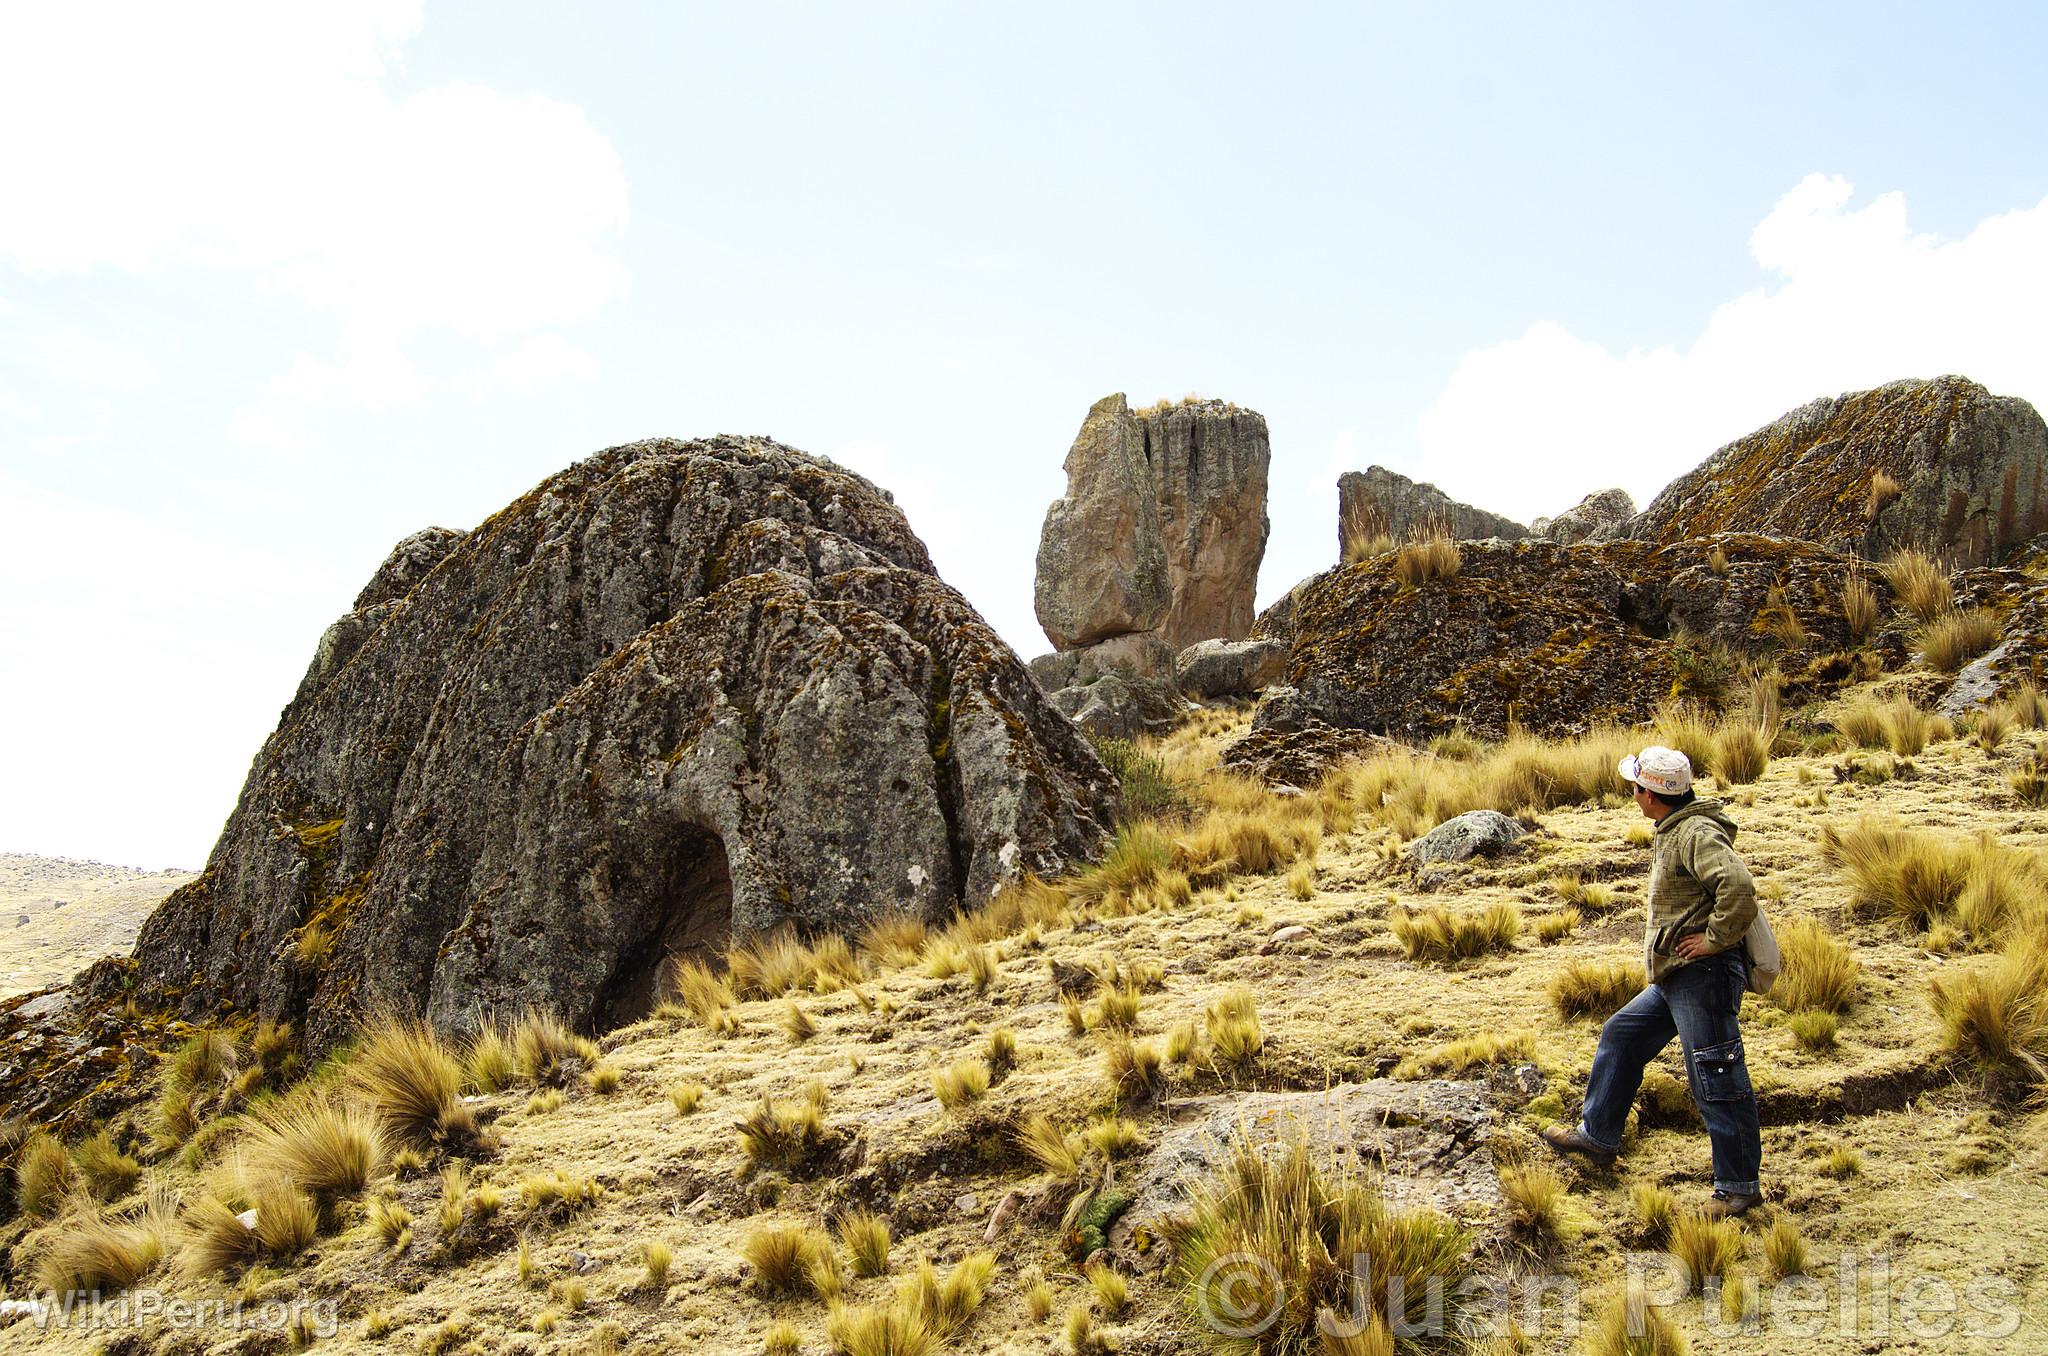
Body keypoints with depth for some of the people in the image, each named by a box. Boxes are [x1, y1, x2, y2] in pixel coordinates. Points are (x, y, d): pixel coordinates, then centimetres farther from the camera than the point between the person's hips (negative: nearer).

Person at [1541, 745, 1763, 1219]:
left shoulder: (1697, 834, -18)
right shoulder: (1673, 831, 15)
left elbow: (1739, 886, -33)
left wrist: (1716, 938, -22)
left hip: (1703, 974, -11)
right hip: (1675, 978, 11)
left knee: (1716, 1077, -6)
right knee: (1620, 1037, 20)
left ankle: (1738, 1185, 2)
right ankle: (1597, 1134, 32)